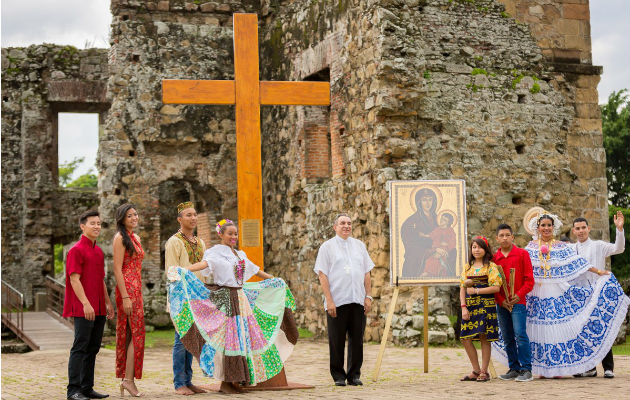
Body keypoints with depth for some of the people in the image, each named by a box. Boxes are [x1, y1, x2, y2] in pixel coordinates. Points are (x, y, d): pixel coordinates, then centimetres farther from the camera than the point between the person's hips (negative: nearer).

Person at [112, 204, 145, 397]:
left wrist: (140, 294, 20)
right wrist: (125, 297, -19)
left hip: (136, 288, 8)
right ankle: (128, 378, -8)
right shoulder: (120, 238, -8)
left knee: (127, 334, 8)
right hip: (127, 289, -8)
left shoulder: (136, 238, 18)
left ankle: (124, 378, 11)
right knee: (137, 332, -10)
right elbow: (117, 270, -14)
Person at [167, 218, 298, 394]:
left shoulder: (240, 254, 17)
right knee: (229, 339, -8)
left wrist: (274, 279, 39)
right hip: (225, 299, -7)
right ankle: (225, 381, -2)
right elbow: (205, 263, -25)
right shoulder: (215, 251, -6)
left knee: (242, 337, 6)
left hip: (241, 298, 7)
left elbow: (255, 270, 29)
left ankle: (235, 379, 13)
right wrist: (184, 270, -44)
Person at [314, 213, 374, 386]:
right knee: (337, 341, 0)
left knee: (357, 339, 4)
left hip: (358, 301, 3)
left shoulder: (359, 245, 16)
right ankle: (338, 376, 9)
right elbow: (322, 275, -2)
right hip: (337, 301, -3)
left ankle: (354, 375, 13)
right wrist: (329, 300, -10)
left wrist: (368, 296, 6)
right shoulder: (327, 247, 4)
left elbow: (366, 273, 16)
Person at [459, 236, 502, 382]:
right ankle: (476, 371, 11)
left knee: (484, 337, -3)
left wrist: (476, 290, -11)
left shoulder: (491, 266, -1)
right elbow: (462, 289, 10)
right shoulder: (467, 267, 13)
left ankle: (484, 372, 6)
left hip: (486, 306, -5)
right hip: (470, 307, 5)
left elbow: (496, 288, -10)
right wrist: (463, 307, -2)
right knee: (465, 338, -1)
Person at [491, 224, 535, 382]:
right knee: (507, 338, 7)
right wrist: (500, 300, -3)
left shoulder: (522, 254, 1)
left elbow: (529, 280, -1)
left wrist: (519, 295, -12)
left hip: (518, 301, -4)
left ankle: (526, 370, -7)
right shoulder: (494, 258, 10)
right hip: (501, 303, 4)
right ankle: (514, 369, 15)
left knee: (520, 334, -12)